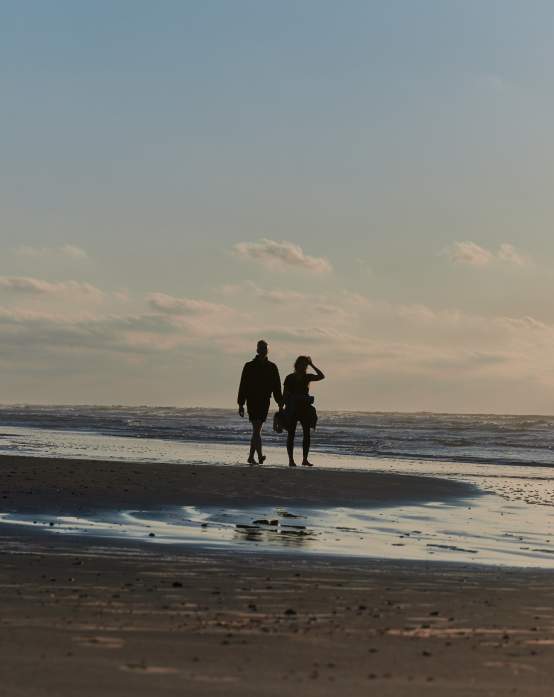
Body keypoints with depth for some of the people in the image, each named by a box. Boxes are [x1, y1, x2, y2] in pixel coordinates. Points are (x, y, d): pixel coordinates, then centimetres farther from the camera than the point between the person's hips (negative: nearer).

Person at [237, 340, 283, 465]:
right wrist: (241, 404, 0)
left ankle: (251, 457, 15)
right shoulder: (249, 366, 3)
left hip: (264, 402, 3)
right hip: (252, 401, -2)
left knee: (257, 430, 5)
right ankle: (260, 455, -23)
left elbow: (277, 388, 10)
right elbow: (243, 386, 4)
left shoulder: (272, 367, 9)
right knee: (256, 430, -14)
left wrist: (280, 404, 3)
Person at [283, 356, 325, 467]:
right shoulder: (290, 378, -1)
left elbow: (321, 376, -3)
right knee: (291, 434, 0)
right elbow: (285, 395, 1)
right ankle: (291, 460, 3)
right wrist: (286, 407, -7)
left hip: (305, 408, 3)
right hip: (292, 409, -3)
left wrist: (312, 365, -5)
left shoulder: (307, 377, 8)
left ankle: (305, 459, 3)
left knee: (307, 434, -2)